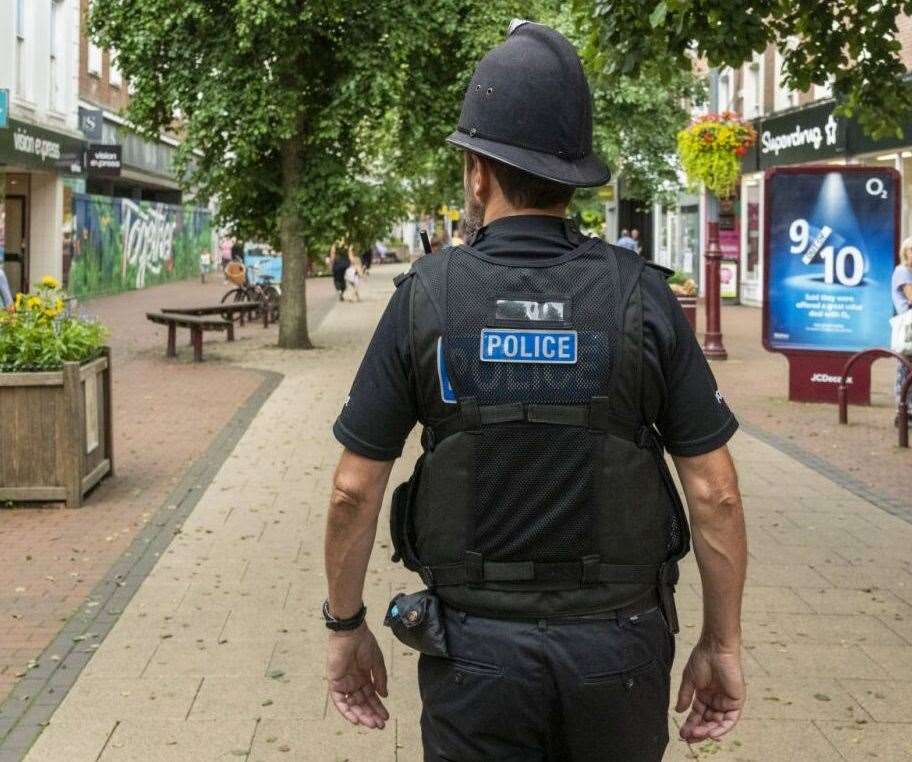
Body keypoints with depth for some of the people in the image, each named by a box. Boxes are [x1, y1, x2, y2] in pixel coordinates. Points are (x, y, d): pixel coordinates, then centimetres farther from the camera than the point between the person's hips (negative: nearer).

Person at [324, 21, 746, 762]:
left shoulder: (425, 298, -8)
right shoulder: (642, 296, -7)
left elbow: (354, 489, -5)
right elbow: (713, 491, -7)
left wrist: (345, 626, 8)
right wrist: (723, 644, 4)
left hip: (476, 646, -1)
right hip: (616, 645, 1)